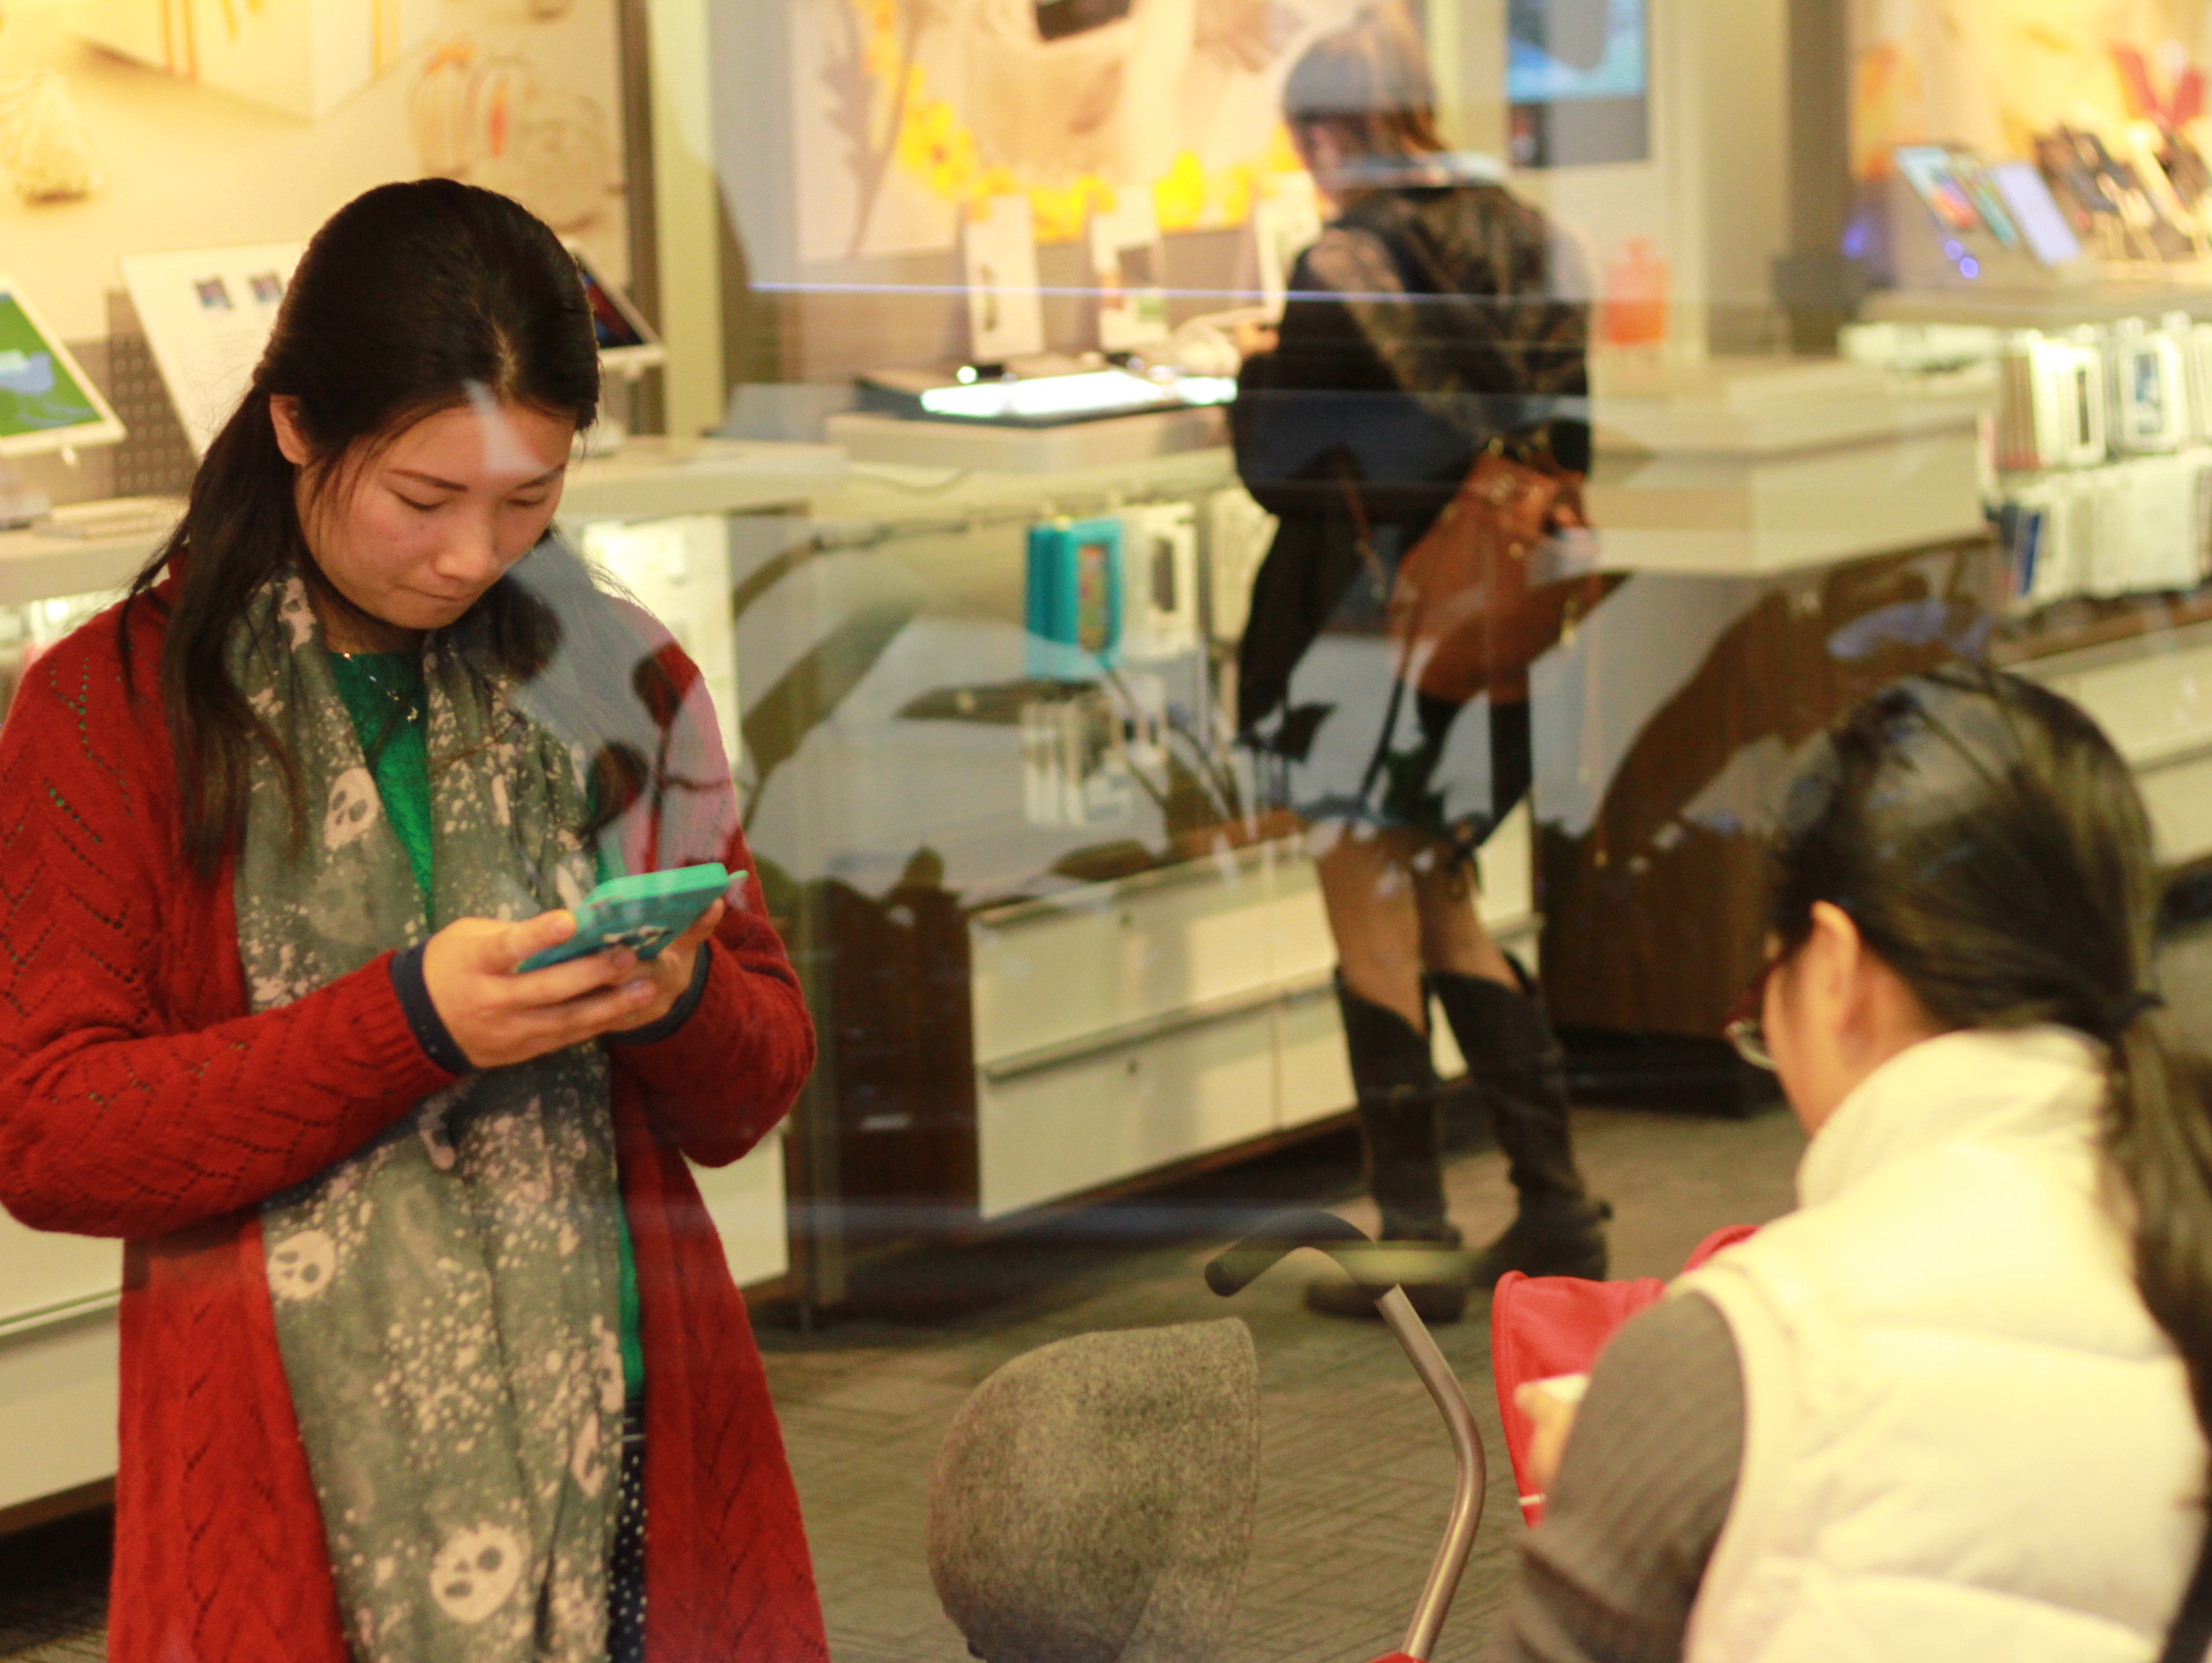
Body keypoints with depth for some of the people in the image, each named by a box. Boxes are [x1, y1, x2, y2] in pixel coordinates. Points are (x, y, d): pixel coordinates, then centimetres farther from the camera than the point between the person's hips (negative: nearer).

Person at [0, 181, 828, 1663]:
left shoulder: (621, 682, 9)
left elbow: (756, 1095, 11)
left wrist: (680, 999, -12)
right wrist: (406, 1023, -19)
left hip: (631, 1467, 3)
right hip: (298, 1507, -3)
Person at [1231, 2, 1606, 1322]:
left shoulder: (1342, 271, -15)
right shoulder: (1532, 248, 6)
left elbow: (1279, 470, -12)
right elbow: (1569, 445, 9)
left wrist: (1255, 373, 5)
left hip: (1371, 635, -7)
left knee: (1376, 931, 3)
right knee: (1448, 915, 18)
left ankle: (1415, 1237, 7)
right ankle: (1558, 1207, 17)